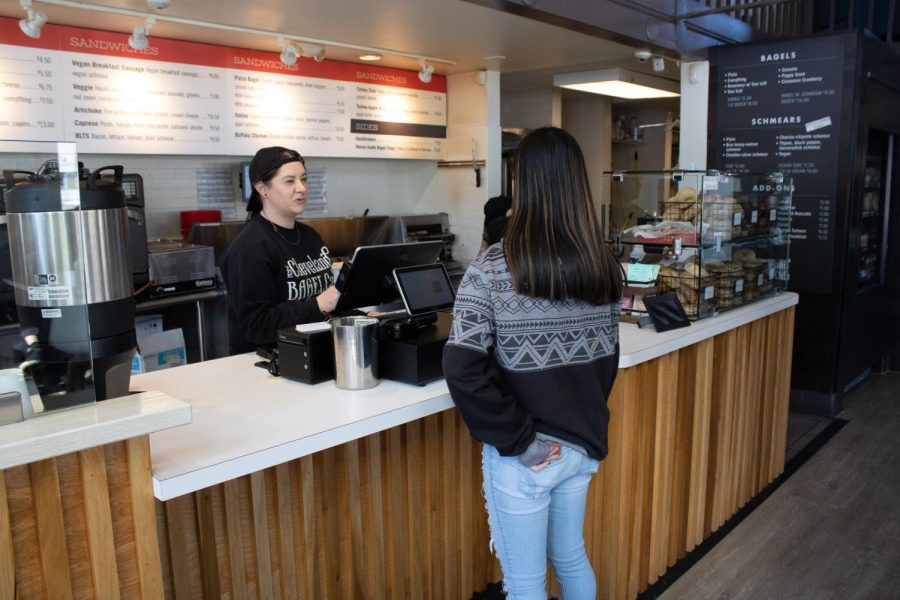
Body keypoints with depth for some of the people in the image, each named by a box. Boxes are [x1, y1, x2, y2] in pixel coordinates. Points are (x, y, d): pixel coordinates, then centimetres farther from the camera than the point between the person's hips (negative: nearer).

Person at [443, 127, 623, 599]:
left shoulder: (493, 269, -18)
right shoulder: (604, 268, -2)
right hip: (582, 445, 5)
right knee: (572, 559, 27)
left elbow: (462, 369, -24)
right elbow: (608, 361, 7)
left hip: (524, 457, -5)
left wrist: (519, 439, -15)